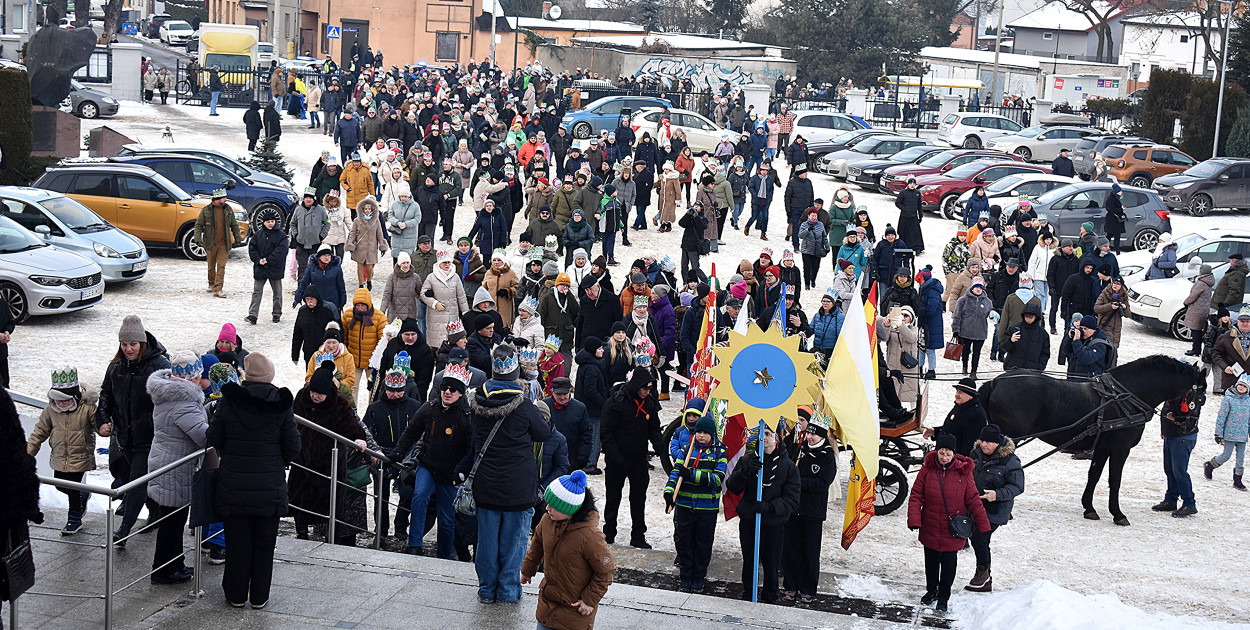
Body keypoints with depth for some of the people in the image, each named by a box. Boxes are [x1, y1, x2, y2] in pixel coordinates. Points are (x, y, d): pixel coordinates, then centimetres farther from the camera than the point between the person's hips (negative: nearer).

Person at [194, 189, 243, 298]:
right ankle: (211, 284, 34)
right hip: (210, 244, -1)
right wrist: (198, 239, -11)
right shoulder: (206, 210, -4)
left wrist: (237, 239, 13)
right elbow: (198, 225, -1)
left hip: (224, 244, 1)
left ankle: (218, 289, -8)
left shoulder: (228, 210, 5)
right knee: (211, 266, 12)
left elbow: (234, 225, 14)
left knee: (221, 267, -6)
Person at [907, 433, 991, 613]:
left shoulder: (963, 473, -9)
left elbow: (974, 501, -3)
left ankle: (943, 597, 27)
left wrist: (983, 525, -1)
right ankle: (931, 591, 40)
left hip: (953, 531, -1)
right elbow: (916, 495, -4)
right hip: (930, 528, 1)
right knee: (931, 562, 17)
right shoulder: (927, 470, -7)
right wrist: (914, 520, -14)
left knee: (949, 564, 7)